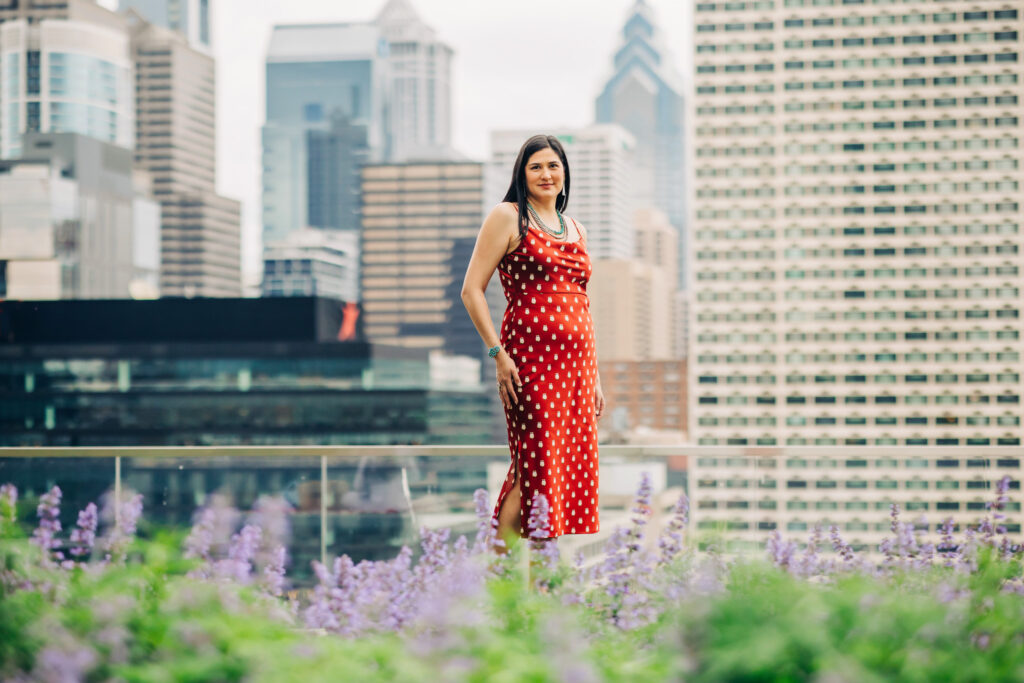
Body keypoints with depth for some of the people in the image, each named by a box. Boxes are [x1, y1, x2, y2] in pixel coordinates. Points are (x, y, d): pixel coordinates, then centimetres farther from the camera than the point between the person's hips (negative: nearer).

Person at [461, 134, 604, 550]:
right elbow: (472, 289, -4)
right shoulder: (508, 217, 1)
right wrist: (498, 353, -12)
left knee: (573, 469, 3)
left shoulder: (577, 230, 20)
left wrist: (595, 375, 18)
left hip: (576, 360, 7)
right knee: (534, 469, -10)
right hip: (531, 356, -7)